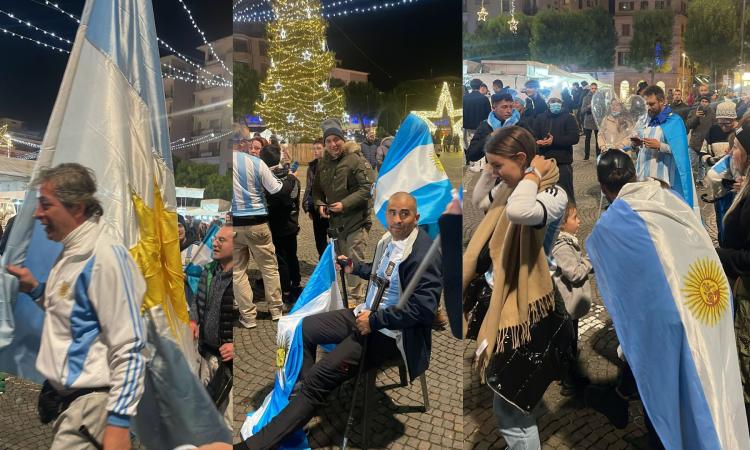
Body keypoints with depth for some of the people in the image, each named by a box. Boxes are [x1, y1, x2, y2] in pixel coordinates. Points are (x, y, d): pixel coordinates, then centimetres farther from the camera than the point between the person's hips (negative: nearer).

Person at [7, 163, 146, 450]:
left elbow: (129, 347, -23)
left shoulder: (104, 256, -21)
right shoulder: (71, 253, 9)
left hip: (90, 402, -10)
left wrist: (118, 421, -23)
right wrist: (35, 289, 9)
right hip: (65, 395, 10)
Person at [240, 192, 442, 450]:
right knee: (304, 327, 15)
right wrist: (354, 268, 13)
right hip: (366, 314, 9)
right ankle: (305, 386, 30)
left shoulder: (424, 254, -22)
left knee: (320, 377, -17)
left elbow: (424, 307, -26)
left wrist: (374, 320, -23)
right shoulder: (389, 239, 4)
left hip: (388, 333, -9)